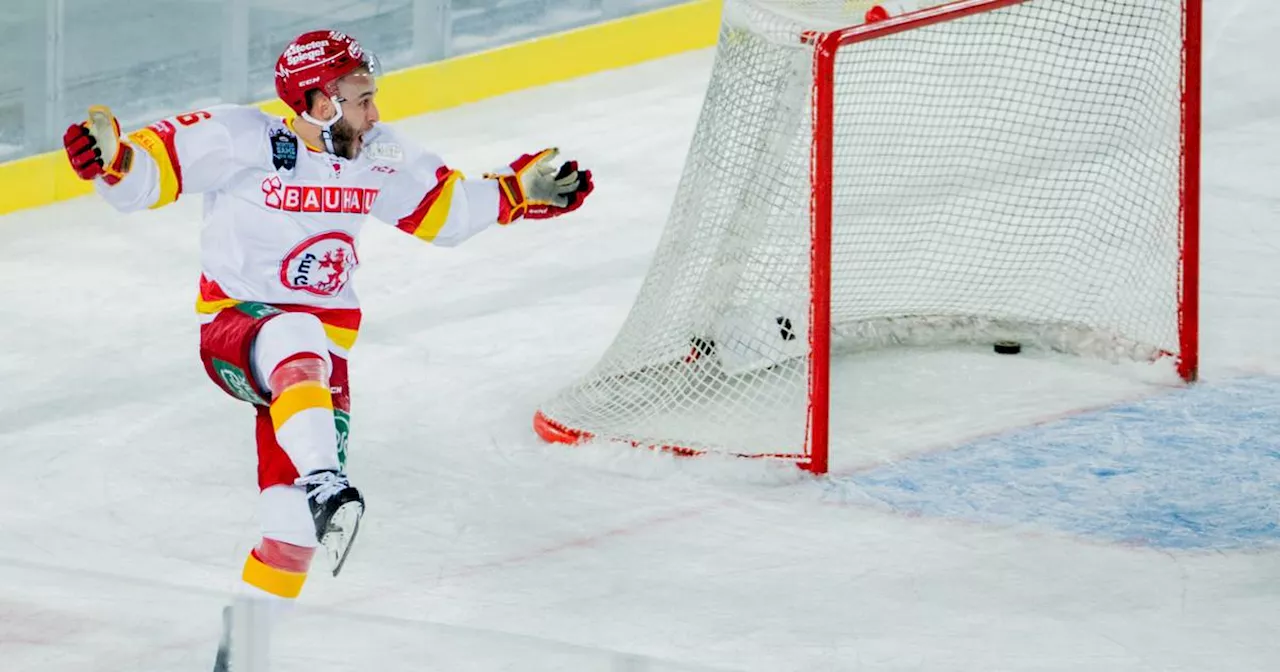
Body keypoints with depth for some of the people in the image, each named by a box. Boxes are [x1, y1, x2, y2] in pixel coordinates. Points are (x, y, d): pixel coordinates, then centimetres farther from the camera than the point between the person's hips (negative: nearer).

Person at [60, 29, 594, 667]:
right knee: (298, 341, -41)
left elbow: (444, 205, 18)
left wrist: (522, 189, 10)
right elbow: (150, 172, -16)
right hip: (234, 323, -5)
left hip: (324, 340, 5)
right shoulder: (244, 141, -14)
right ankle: (323, 484, -55)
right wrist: (113, 157, -36)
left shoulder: (380, 158, 4)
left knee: (297, 512, -5)